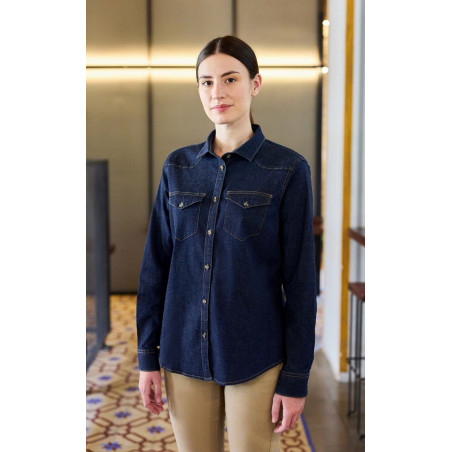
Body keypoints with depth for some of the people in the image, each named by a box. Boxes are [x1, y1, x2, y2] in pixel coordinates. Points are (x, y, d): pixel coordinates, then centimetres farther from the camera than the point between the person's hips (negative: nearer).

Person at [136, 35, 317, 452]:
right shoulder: (178, 167, 3)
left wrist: (296, 378, -7)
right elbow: (155, 265, 6)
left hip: (256, 360, -3)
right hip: (184, 355, 3)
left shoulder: (288, 169, -7)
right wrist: (147, 354, 5)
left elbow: (300, 279, -7)